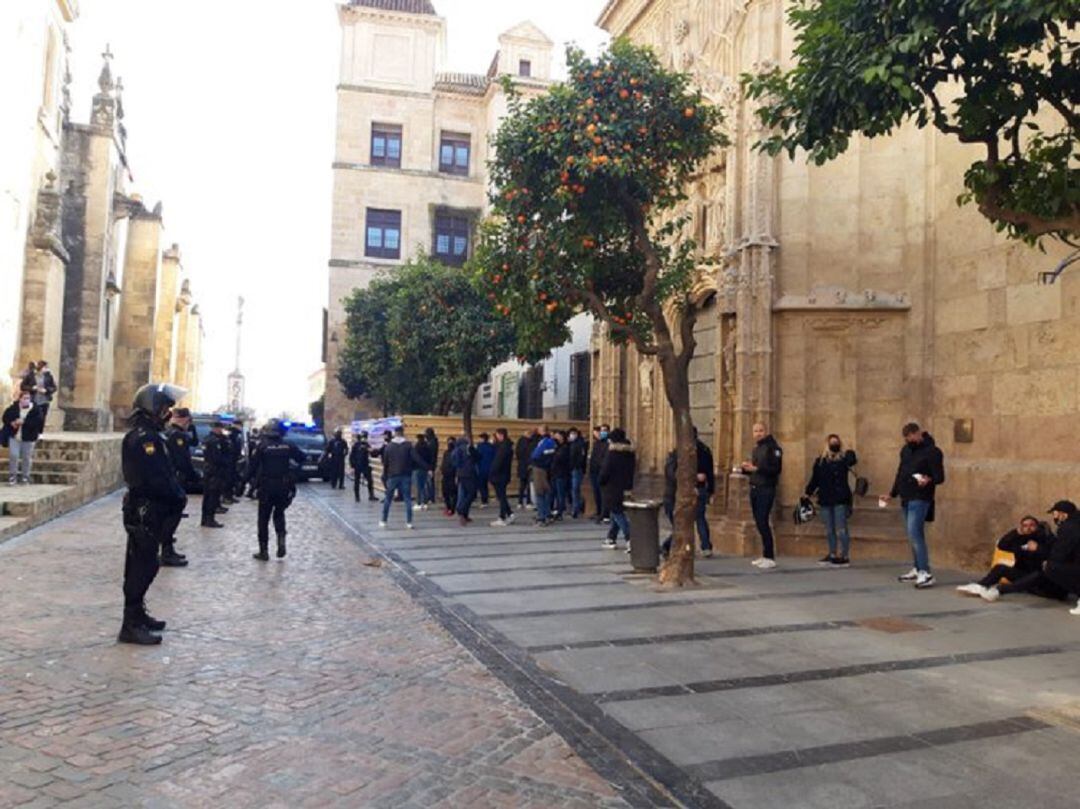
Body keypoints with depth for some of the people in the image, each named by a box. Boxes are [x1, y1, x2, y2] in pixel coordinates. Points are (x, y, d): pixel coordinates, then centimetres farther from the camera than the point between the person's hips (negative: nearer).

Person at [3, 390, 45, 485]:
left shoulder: (36, 409, -8)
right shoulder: (13, 407, 0)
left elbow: (39, 421, -20)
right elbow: (6, 417, 7)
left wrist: (24, 421, -26)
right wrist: (11, 422, -14)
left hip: (28, 438, -2)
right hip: (14, 436, 2)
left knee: (27, 457, 7)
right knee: (13, 455, 0)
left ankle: (25, 477, 20)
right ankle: (13, 475, 16)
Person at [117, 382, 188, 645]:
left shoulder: (148, 436, 15)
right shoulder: (144, 438, -18)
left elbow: (165, 472, 14)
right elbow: (157, 478, -25)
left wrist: (176, 494, 2)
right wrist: (179, 496, -12)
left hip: (147, 510, 10)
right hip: (146, 511, -10)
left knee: (142, 565, 18)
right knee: (142, 567, -6)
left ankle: (137, 615, 30)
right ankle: (131, 626, 0)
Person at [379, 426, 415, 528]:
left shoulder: (388, 447, 1)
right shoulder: (409, 445, -5)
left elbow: (385, 463, 5)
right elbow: (415, 459, -15)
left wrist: (387, 474, 17)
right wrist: (411, 468, -3)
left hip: (392, 476, 1)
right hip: (406, 476, -1)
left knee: (388, 499, 12)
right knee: (408, 499, 3)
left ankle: (383, 521, 18)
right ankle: (409, 522, -2)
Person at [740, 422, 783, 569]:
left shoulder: (772, 447, -8)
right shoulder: (756, 449, 18)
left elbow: (777, 469, -18)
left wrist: (756, 468, -21)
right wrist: (746, 467, 3)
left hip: (766, 489, -8)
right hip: (754, 489, 8)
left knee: (763, 522, -11)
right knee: (759, 523, 9)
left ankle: (770, 558, -6)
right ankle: (765, 555, 16)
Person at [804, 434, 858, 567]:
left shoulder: (844, 458, 0)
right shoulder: (820, 461, 11)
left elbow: (852, 460, -24)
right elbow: (814, 479, 13)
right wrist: (808, 493, 11)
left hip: (841, 499, -5)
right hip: (825, 500, 5)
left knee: (841, 529, -4)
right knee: (829, 530, 11)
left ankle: (844, 556, 1)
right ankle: (833, 555, 21)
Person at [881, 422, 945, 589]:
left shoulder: (932, 451, -11)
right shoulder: (906, 450, 13)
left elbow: (940, 477, -13)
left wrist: (929, 480, -34)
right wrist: (892, 493, 22)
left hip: (920, 499, -8)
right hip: (906, 498, 8)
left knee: (914, 534, -16)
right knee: (914, 535, 13)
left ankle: (926, 573, -15)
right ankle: (918, 569, 21)